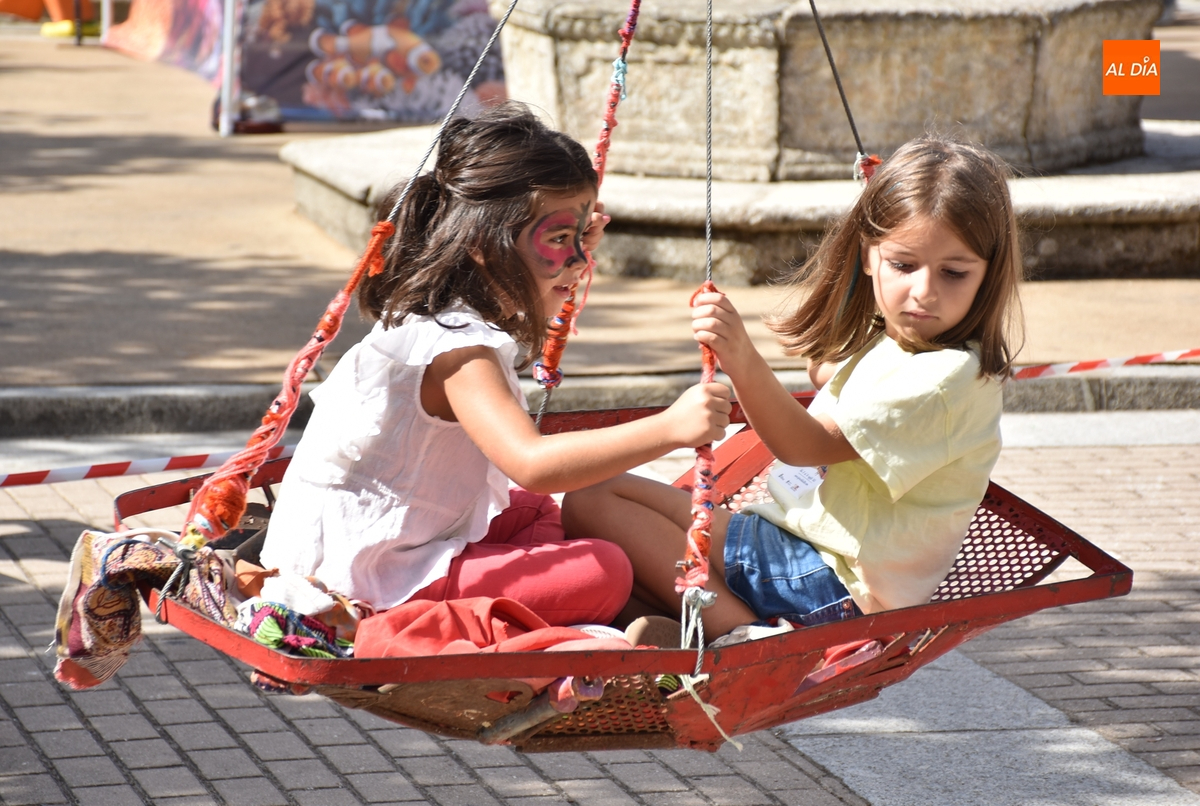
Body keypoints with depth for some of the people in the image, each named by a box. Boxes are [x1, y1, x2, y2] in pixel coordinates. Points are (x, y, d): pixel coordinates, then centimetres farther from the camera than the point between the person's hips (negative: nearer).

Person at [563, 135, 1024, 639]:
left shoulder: (948, 377, -22)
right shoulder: (888, 341, 8)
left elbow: (805, 445, -25)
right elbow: (824, 376, 33)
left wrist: (743, 361, -38)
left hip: (836, 587, -10)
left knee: (593, 502, -15)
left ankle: (738, 633, -20)